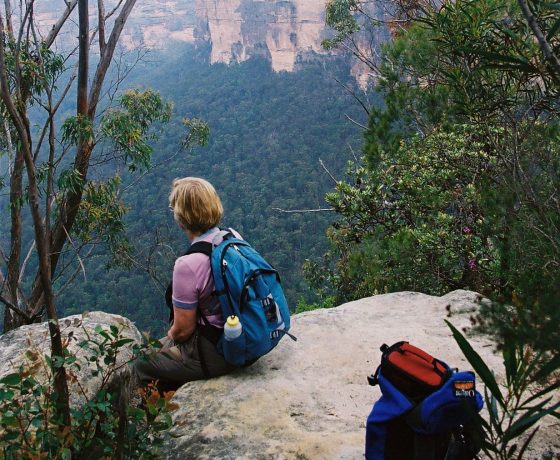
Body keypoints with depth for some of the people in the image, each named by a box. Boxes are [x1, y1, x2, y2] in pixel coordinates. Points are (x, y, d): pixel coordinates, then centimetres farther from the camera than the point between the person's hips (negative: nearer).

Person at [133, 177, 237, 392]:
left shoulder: (188, 265, -29)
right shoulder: (234, 237, -6)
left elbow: (183, 329, -18)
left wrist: (170, 337, 6)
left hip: (216, 354, -7)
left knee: (142, 364, 16)